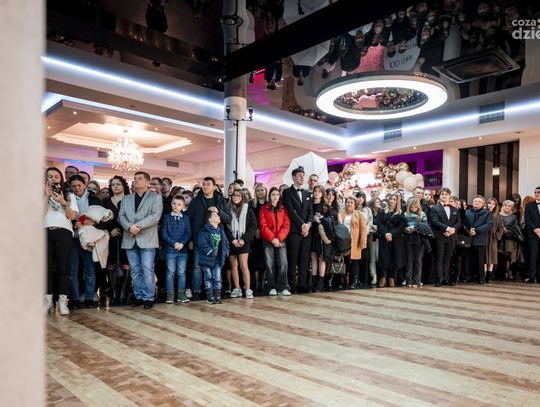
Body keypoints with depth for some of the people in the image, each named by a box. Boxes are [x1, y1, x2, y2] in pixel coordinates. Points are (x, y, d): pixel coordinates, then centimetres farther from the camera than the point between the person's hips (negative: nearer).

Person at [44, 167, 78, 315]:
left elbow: (72, 216, 4)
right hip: (45, 232, 1)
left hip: (63, 232, 0)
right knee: (46, 267, -2)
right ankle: (48, 300, 4)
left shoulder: (69, 196, 15)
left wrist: (62, 202, -8)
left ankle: (62, 302, -5)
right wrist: (47, 196, -5)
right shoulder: (42, 195, 14)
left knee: (63, 267, -5)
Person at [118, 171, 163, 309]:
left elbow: (155, 216, -9)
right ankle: (139, 296, 16)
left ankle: (148, 297, 0)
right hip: (130, 239, 4)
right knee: (135, 270, 7)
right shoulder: (126, 199, 19)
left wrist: (138, 225, -17)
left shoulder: (156, 197, 5)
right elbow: (121, 216, 7)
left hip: (147, 238, -4)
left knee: (147, 269, -7)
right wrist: (129, 226, -13)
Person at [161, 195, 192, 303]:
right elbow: (163, 233, -2)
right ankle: (170, 294, 10)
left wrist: (182, 243, -12)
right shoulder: (166, 217, 2)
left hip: (183, 249, 2)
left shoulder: (186, 218, 7)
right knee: (170, 272, 3)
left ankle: (181, 294, 12)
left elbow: (188, 233, 3)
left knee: (181, 272, 6)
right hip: (170, 249, -2)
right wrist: (174, 243, -12)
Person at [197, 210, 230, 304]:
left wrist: (225, 252, 1)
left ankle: (217, 296, 17)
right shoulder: (204, 231, -11)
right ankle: (210, 297, 14)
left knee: (217, 278, 7)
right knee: (208, 278, 6)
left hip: (218, 259, 5)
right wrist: (211, 252, -22)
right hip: (207, 259, -5)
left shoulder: (221, 231, 10)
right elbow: (202, 244, -19)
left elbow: (225, 243, 14)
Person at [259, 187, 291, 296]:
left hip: (280, 240, 1)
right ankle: (272, 288, 5)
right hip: (268, 240, -1)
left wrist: (279, 238, -9)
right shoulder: (264, 209, 6)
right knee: (270, 263, -2)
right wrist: (272, 239, -10)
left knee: (283, 263, -8)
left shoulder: (283, 209, 11)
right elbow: (263, 226, -2)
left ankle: (282, 288, -4)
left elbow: (286, 225, 4)